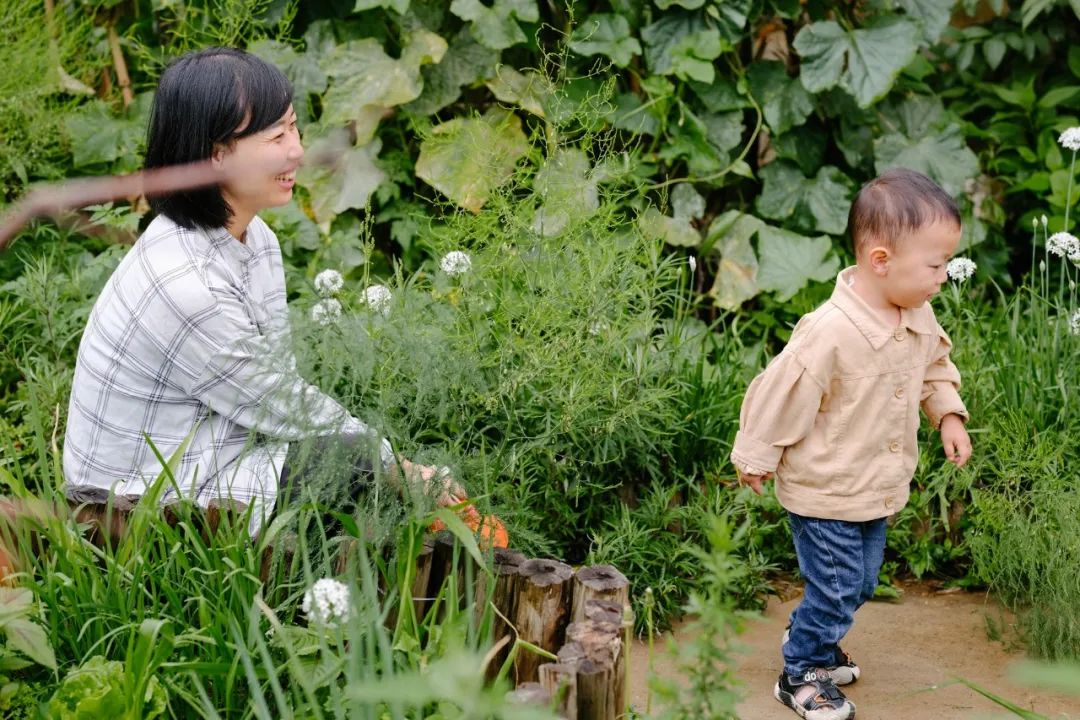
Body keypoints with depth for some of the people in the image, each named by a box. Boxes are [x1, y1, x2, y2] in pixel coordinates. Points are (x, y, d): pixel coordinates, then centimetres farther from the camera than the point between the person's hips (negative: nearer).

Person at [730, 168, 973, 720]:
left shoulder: (919, 319, -7)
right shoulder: (830, 333, -31)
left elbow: (935, 366, 16)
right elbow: (781, 394, -21)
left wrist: (949, 414, 2)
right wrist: (756, 458, -10)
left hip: (878, 489, 8)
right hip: (824, 493, -8)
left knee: (860, 582, 21)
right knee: (836, 587, 2)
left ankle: (809, 638, 45)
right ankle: (801, 675, 24)